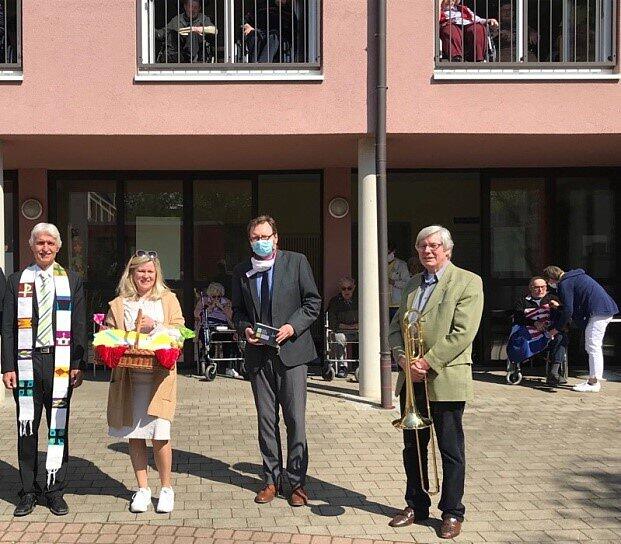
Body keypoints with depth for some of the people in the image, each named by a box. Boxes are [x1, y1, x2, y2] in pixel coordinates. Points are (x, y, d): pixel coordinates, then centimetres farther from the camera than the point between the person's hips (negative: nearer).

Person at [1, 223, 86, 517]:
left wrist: (78, 365, -1)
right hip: (26, 362, 0)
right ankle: (29, 491, 14)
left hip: (60, 363, 0)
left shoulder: (72, 281, 8)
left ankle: (55, 490, 15)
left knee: (58, 427, 4)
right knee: (26, 427, 3)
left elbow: (79, 327, 6)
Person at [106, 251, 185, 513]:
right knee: (134, 435, 5)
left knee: (160, 434, -6)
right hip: (128, 377, 2)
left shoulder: (168, 299, 11)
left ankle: (166, 487, 10)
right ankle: (142, 488, 18)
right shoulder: (118, 304, 13)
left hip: (159, 375, -2)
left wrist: (155, 326, -12)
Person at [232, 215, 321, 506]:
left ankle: (297, 481, 9)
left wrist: (293, 327, -12)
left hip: (291, 349, -3)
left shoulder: (296, 262, 1)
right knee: (266, 419, 9)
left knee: (295, 418, -2)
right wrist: (245, 328, -4)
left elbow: (313, 301, 1)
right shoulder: (242, 271, 9)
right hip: (258, 353, 3)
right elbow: (238, 310, 16)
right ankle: (272, 479, 20)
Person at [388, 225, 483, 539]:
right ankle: (416, 505, 26)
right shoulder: (413, 285, 17)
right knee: (413, 447, 13)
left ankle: (452, 512, 16)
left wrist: (428, 363, -17)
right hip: (411, 380, 6)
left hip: (445, 380, -6)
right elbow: (395, 328, 13)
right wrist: (404, 360, -5)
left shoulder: (467, 282, -4)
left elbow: (463, 333, -14)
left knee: (451, 451, 4)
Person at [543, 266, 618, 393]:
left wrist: (557, 328, -3)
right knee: (593, 347, 16)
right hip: (606, 310, 10)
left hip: (598, 313, -10)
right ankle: (594, 380, 20)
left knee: (593, 347, -7)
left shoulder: (564, 284, -10)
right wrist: (559, 306, 35)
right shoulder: (574, 276, 20)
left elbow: (567, 310, -12)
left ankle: (594, 383, -5)